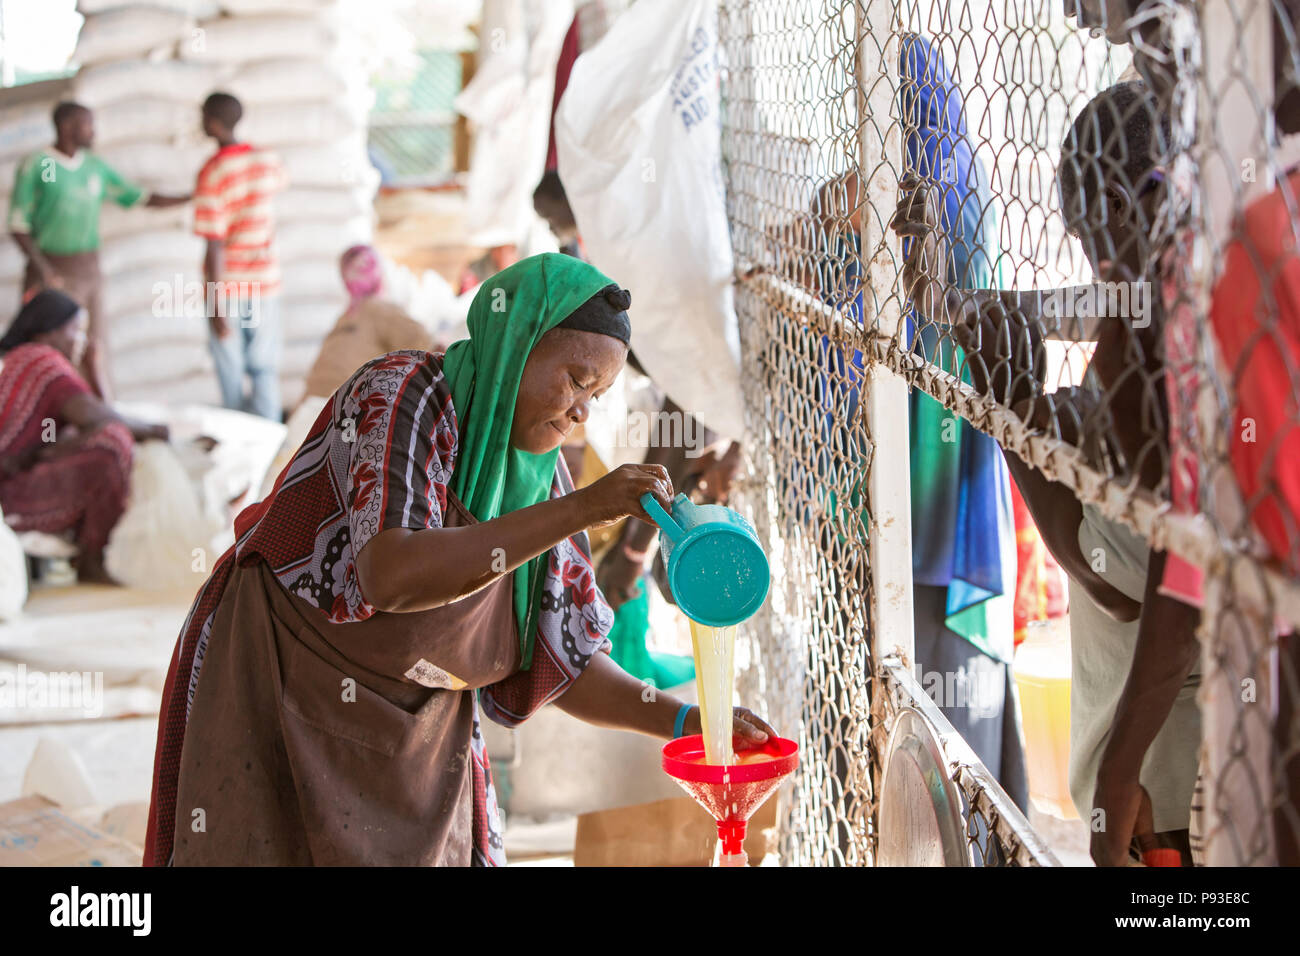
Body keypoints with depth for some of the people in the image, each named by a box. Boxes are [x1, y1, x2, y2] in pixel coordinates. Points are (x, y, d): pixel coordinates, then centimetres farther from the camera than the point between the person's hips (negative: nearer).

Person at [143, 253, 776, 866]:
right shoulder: (398, 394, -18)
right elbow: (390, 576, -34)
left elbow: (563, 668, 2)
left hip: (414, 747, 6)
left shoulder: (541, 480, 1)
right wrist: (584, 509, -34)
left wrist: (682, 720, -15)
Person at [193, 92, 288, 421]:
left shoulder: (212, 173, -16)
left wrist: (216, 307, -16)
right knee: (265, 371, 9)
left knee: (230, 372, 8)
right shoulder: (267, 160, 0)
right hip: (264, 283, 4)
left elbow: (215, 246, -19)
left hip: (227, 286, -4)